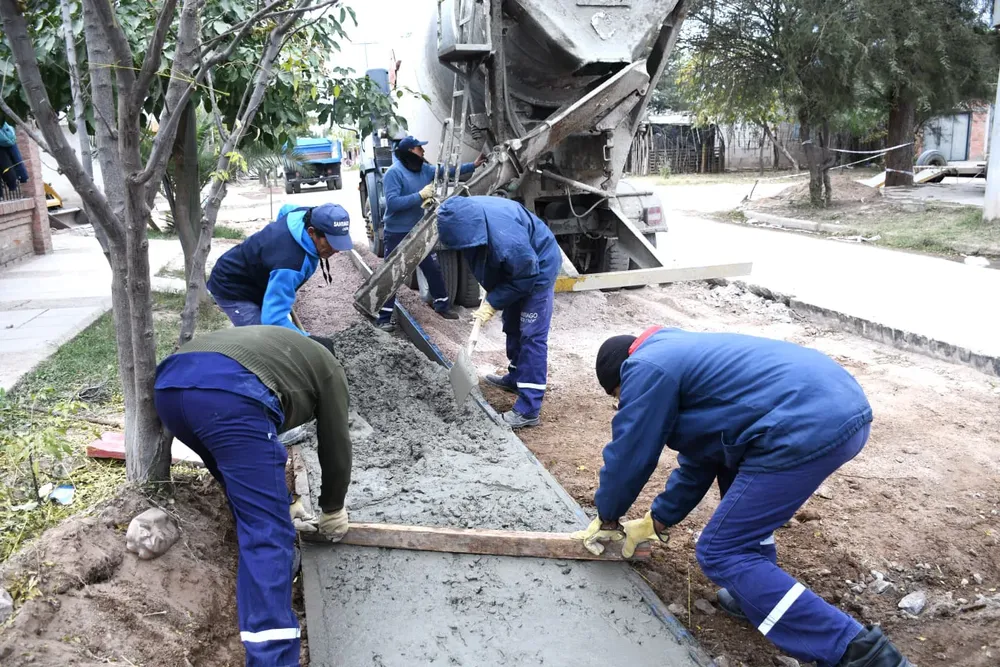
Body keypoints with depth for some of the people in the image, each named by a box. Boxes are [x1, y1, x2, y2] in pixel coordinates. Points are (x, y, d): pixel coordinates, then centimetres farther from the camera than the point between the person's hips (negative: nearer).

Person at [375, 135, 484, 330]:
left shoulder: (424, 169, 3)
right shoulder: (394, 173, -18)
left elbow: (447, 170, 15)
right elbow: (392, 202, -27)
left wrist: (473, 165, 11)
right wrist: (420, 195, -27)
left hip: (418, 231, 7)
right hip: (397, 234, -7)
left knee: (434, 268, 15)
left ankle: (442, 305, 32)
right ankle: (384, 318, 6)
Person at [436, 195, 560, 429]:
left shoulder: (506, 239, -42)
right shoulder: (468, 212, -18)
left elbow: (527, 276, -26)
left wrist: (493, 302, -19)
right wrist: (491, 295, -1)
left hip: (538, 268, -8)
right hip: (515, 266, 8)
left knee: (532, 335, -9)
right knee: (513, 327, 19)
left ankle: (528, 410, -9)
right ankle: (516, 377, 39)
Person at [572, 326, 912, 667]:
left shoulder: (647, 368, 2)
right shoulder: (681, 355, 30)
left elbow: (628, 455, 8)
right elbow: (701, 456, 36)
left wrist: (607, 518, 26)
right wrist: (656, 521, 42)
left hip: (808, 429, -10)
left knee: (720, 552, 2)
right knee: (729, 456, 32)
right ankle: (760, 595, 32)